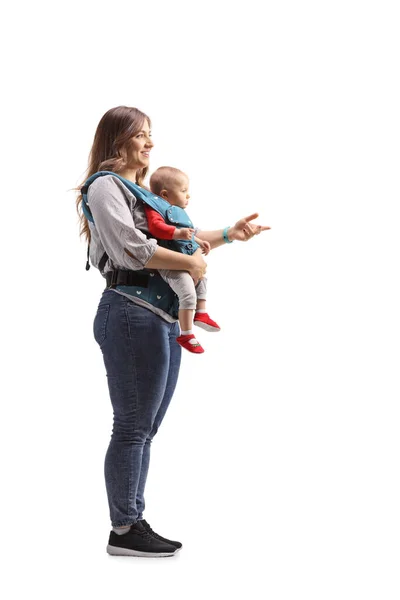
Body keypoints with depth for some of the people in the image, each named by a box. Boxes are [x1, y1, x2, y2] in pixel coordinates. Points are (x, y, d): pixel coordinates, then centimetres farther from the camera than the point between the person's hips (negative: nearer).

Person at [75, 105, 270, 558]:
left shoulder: (143, 192, 24)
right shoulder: (105, 186, -4)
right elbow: (132, 248, -17)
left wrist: (230, 234, 22)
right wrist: (191, 263, -10)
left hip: (162, 316, 9)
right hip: (132, 313, -9)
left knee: (144, 428, 10)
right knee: (132, 427, -5)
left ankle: (133, 522, 17)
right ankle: (123, 531, 2)